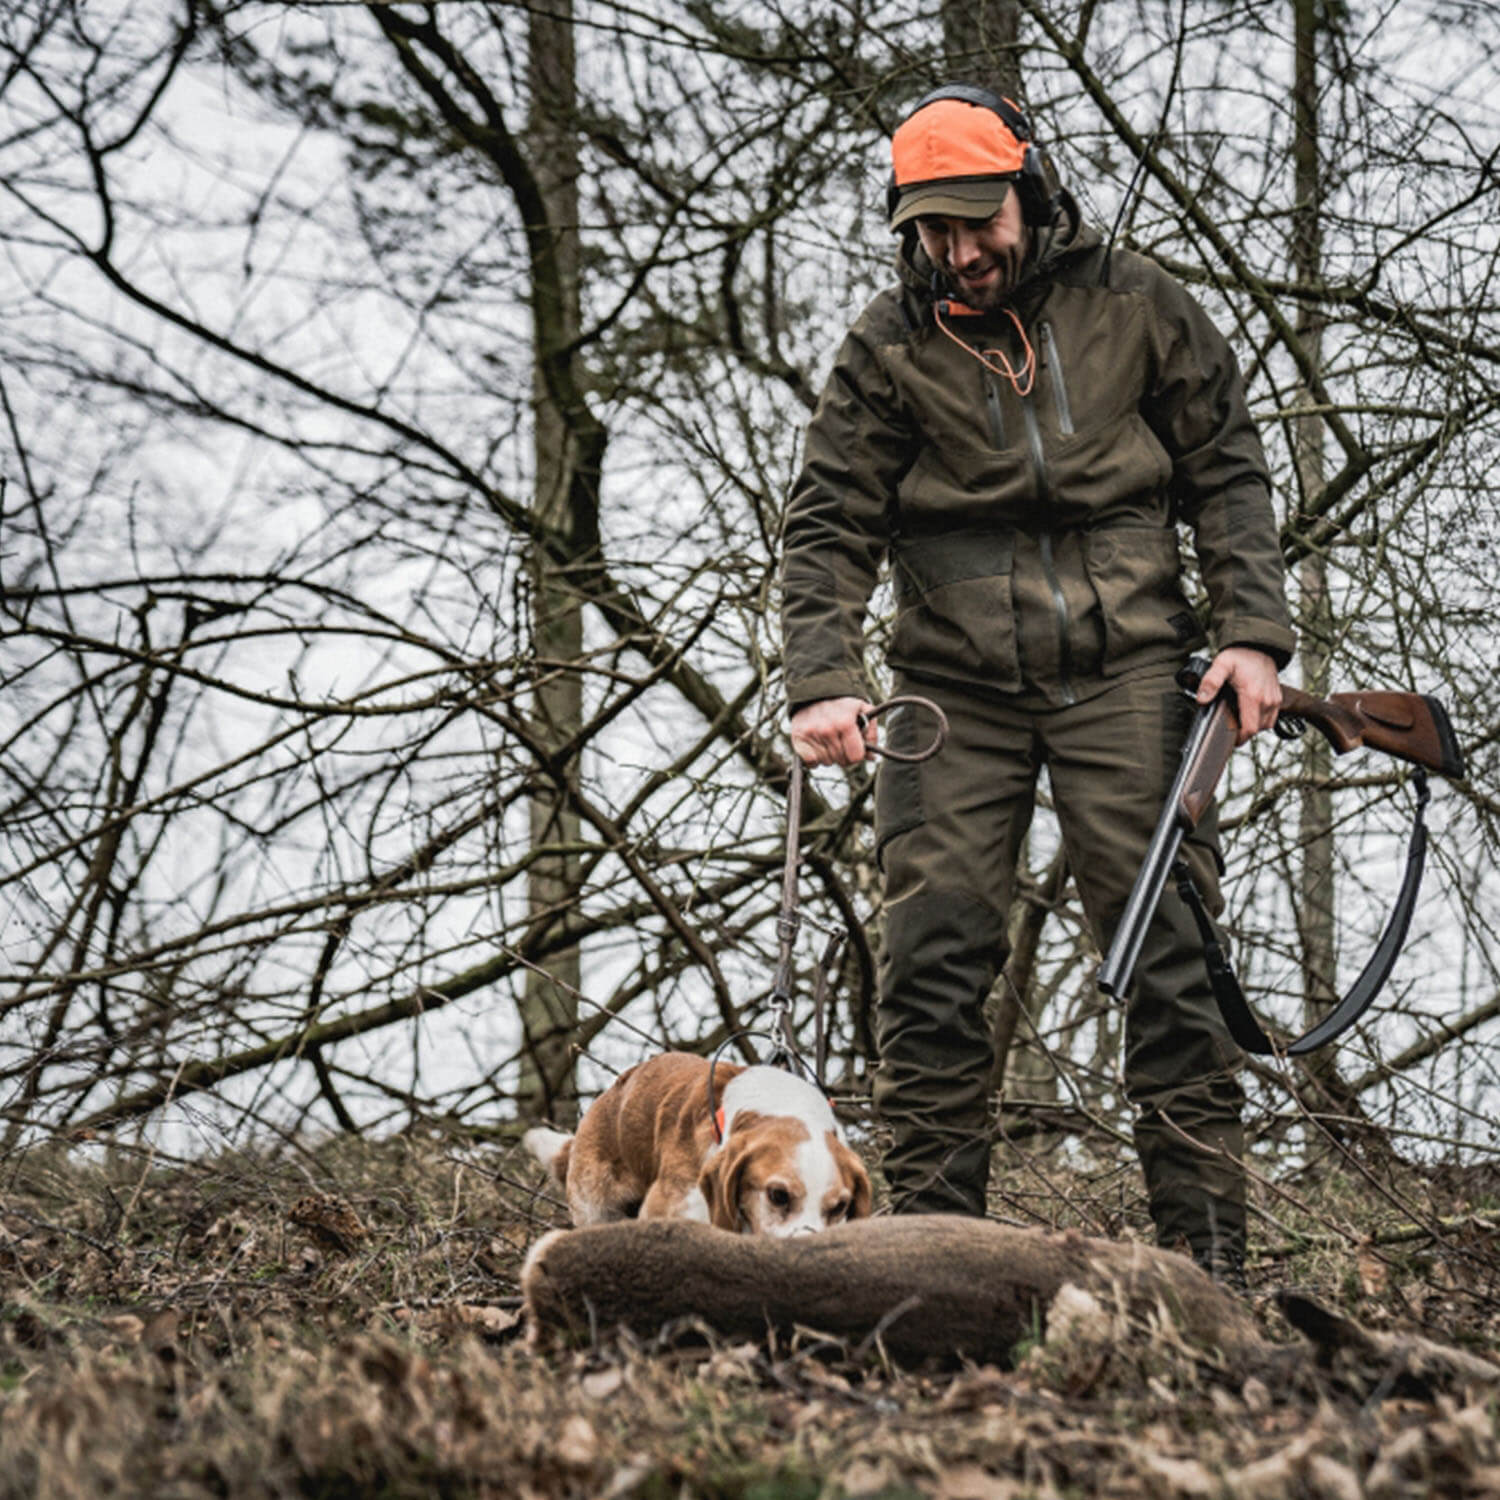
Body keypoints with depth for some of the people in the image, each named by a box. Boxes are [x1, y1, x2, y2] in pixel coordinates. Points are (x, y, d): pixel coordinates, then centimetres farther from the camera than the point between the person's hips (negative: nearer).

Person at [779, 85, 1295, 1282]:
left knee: (1166, 945, -4)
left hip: (1125, 663, -1)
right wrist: (823, 680, -12)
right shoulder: (888, 347, 5)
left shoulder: (1133, 304, 5)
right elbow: (830, 524, 2)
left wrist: (1253, 632, -2)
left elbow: (1227, 472, 9)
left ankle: (1208, 1245, -1)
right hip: (955, 681, 1)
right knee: (934, 956, -4)